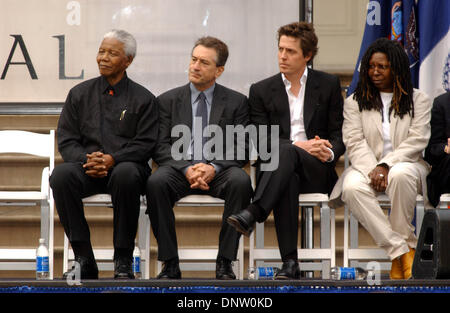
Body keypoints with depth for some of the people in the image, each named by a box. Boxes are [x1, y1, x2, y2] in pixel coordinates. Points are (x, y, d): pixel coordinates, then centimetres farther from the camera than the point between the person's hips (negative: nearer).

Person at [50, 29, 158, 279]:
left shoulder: (143, 99, 9)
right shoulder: (80, 94, 16)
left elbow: (145, 145, -1)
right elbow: (66, 140, 9)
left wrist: (112, 160, -18)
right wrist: (87, 159, -13)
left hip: (125, 167, -2)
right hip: (87, 169, 2)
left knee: (126, 174, -39)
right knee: (61, 174, -32)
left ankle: (124, 260, -29)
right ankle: (83, 258, -26)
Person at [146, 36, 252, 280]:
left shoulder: (236, 102, 10)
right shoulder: (168, 100, 12)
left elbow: (241, 148, 3)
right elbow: (162, 147, 4)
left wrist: (214, 168, -17)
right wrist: (187, 169, -16)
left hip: (219, 171, 0)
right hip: (180, 170, 0)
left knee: (241, 181, -34)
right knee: (156, 182, -33)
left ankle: (225, 263, -27)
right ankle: (170, 264, -25)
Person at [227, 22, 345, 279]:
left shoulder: (328, 85, 12)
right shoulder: (261, 91, 12)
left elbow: (339, 135, 10)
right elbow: (261, 141, 2)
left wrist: (330, 153, -14)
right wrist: (300, 145, -15)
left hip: (317, 171, 0)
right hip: (279, 170, 0)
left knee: (286, 151, -36)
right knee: (288, 178, -39)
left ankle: (253, 214, -50)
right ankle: (290, 262, -46)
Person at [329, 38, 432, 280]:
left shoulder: (418, 100, 10)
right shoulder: (355, 102, 14)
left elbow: (417, 141, -2)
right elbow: (355, 143, 1)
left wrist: (386, 165, -16)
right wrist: (372, 171, -18)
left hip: (405, 164, -1)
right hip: (366, 166, 1)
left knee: (400, 175, -40)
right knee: (353, 188, -34)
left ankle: (405, 240, -23)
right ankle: (400, 251, -34)